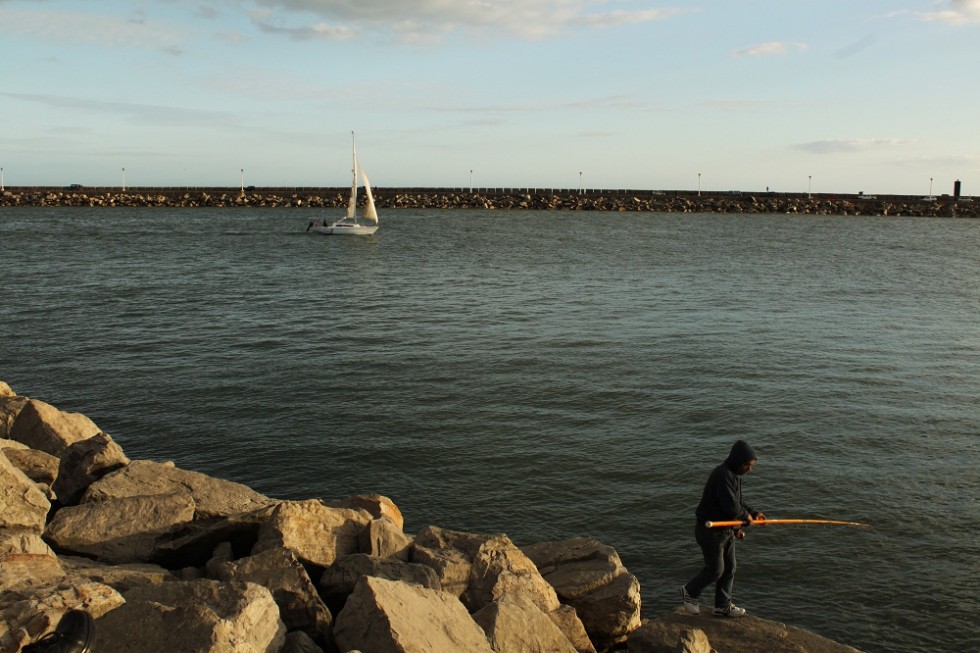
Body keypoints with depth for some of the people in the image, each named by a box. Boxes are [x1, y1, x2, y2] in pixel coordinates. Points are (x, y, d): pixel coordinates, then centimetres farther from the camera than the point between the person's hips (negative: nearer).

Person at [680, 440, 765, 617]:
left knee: (729, 569, 13)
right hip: (710, 531, -10)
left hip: (726, 529, 10)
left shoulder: (735, 475, 8)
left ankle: (723, 606, 25)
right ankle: (689, 592, 22)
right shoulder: (722, 475, -26)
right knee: (715, 570, 0)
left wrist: (754, 514, 4)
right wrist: (746, 516, -13)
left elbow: (738, 502, 18)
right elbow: (731, 506, -31)